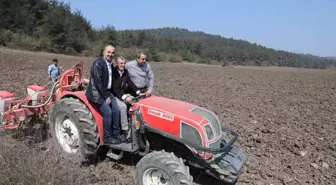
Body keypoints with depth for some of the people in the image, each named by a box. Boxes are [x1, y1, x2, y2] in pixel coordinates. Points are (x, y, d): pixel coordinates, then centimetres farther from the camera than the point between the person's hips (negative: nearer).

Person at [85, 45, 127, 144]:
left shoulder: (110, 64, 11)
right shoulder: (98, 63, -16)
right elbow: (98, 82, -21)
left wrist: (108, 94, 8)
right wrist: (106, 97, -19)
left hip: (106, 92, 8)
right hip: (97, 93, -8)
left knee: (116, 110, -2)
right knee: (107, 112, -16)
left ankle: (116, 133, 10)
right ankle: (107, 137, -3)